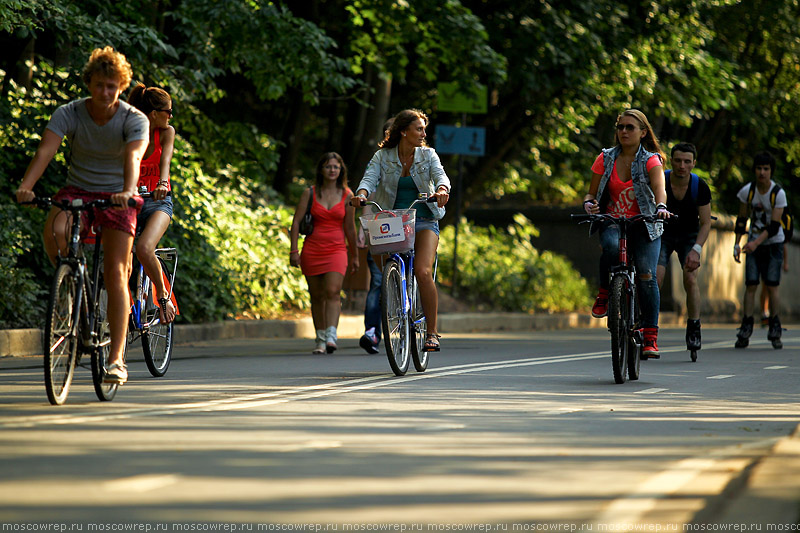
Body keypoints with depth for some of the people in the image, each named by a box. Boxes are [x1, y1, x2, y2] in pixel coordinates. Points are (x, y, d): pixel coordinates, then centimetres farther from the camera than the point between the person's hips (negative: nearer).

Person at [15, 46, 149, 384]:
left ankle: (116, 359, -14)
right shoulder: (68, 114, -11)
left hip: (116, 197, -2)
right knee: (54, 230, -32)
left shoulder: (134, 120, -15)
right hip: (78, 191, 2)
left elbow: (133, 157, -33)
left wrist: (128, 191, -53)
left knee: (114, 273, -15)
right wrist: (26, 186, -42)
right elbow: (45, 151, -24)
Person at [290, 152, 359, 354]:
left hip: (336, 249, -1)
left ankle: (331, 337, -25)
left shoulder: (347, 195, 6)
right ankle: (320, 339, 13)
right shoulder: (310, 193, 4)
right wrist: (294, 250, -5)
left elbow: (350, 228, 12)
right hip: (312, 250, 1)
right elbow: (296, 222, 3)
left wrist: (354, 256, 15)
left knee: (333, 292, -18)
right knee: (317, 296, 4)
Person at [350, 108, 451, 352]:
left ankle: (432, 332, -15)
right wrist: (361, 194, -34)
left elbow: (440, 175, -11)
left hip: (424, 222, -1)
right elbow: (370, 178, -11)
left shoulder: (428, 155, 5)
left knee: (423, 272, -21)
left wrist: (442, 189, -35)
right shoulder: (382, 157, 3)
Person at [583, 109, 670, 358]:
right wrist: (589, 203, -19)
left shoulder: (651, 160, -5)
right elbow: (591, 193, 5)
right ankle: (604, 293, -10)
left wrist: (661, 206, -45)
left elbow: (659, 187, -23)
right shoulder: (606, 159, 3)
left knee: (646, 275, -18)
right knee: (611, 245, -35)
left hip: (644, 225, -1)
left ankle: (651, 337, -13)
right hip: (612, 222, 1)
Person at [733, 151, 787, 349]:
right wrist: (737, 244, -3)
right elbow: (741, 220, 4)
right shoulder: (746, 191, -7)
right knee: (750, 285, -7)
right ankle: (745, 329, -6)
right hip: (753, 244, 2)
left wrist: (756, 243, -29)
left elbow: (774, 226, -18)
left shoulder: (778, 194, -15)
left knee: (772, 286, -8)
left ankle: (775, 332, 2)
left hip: (773, 243, -2)